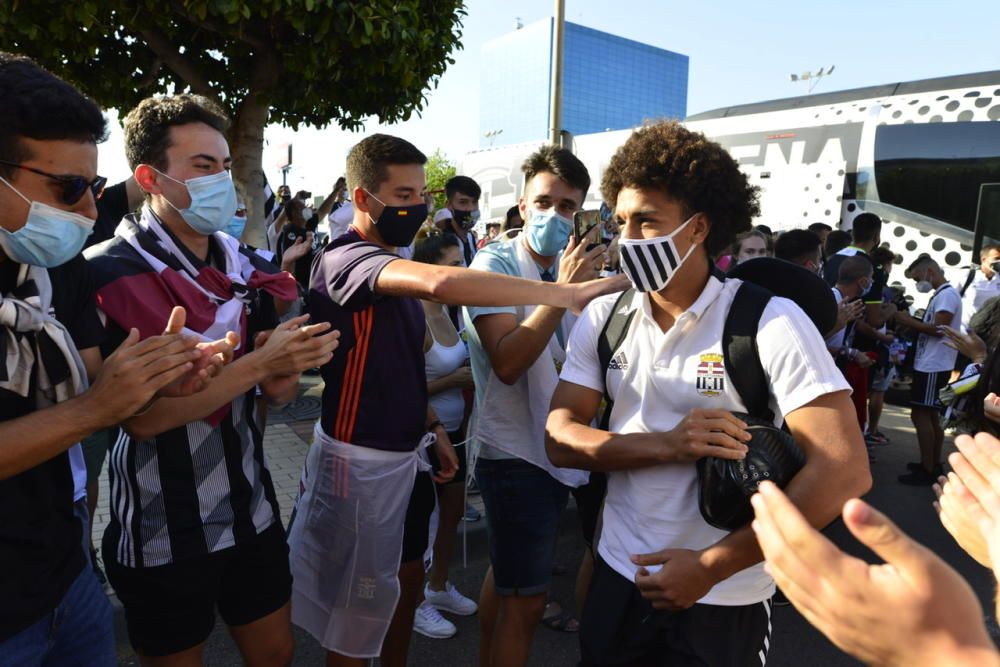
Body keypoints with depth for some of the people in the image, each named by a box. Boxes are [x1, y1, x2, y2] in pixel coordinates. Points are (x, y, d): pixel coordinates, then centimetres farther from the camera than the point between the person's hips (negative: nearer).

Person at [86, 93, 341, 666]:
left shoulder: (245, 265, 2)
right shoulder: (111, 272, -15)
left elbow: (278, 393, 6)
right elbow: (140, 416, -22)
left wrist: (290, 367, -17)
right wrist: (258, 363, -26)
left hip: (252, 507, 5)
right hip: (165, 528, -5)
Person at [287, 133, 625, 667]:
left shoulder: (393, 265, 10)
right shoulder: (345, 260, -22)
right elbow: (440, 283, -42)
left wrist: (432, 427, 10)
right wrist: (566, 294, -42)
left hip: (405, 452, 9)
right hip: (360, 459, -9)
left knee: (407, 576, 23)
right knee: (357, 602, 10)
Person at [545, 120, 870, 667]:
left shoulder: (771, 321, -15)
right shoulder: (602, 318, -4)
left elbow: (844, 470, -20)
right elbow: (560, 439, -7)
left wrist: (711, 565, -19)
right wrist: (667, 446, -23)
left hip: (724, 601, -3)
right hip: (618, 576, 4)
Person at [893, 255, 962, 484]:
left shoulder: (947, 294, -14)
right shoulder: (941, 295, 17)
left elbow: (938, 329, -21)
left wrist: (910, 321, -13)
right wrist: (911, 321, 3)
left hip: (933, 367, -10)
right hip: (930, 365, 10)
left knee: (920, 415, -8)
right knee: (930, 416, 14)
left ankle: (927, 471, -3)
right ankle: (934, 465, 23)